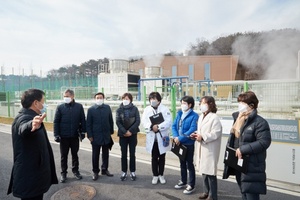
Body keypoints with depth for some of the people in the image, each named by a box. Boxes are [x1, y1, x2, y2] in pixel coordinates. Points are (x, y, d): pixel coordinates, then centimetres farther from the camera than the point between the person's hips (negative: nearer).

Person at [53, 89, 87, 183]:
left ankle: (75, 170, 30)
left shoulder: (79, 106, -2)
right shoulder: (60, 107, -3)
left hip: (75, 136, 1)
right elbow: (56, 122, -3)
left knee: (75, 154, 14)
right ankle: (63, 173, 25)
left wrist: (82, 132, 0)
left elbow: (82, 120, 1)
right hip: (63, 136, 0)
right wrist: (56, 135, -8)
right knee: (64, 155, 11)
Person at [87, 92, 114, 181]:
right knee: (95, 155, 8)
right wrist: (90, 135, -6)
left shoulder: (107, 108, 2)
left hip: (106, 136, 2)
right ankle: (95, 172, 23)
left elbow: (111, 120, 6)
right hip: (95, 136, -2)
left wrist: (111, 131, 5)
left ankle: (104, 169, 29)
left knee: (105, 154, 14)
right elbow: (88, 123, -3)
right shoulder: (91, 109, -4)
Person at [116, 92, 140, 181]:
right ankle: (124, 172, 19)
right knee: (123, 154, 6)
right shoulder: (119, 109, 2)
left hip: (132, 134, -1)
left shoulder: (135, 109, -1)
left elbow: (138, 121, -6)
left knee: (132, 154, 6)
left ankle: (132, 172, 18)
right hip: (122, 134, 1)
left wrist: (130, 131, -14)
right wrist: (124, 131, -14)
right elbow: (117, 122, -4)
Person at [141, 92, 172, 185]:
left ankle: (161, 175, 27)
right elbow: (144, 121, -5)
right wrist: (152, 126, -23)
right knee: (154, 158, 11)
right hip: (152, 137, 1)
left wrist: (158, 127, -24)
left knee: (162, 157, 11)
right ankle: (155, 175, 25)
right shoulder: (147, 109, 6)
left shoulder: (165, 109, -2)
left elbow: (168, 122, -13)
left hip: (162, 137, -1)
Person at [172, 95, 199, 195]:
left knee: (189, 164, 6)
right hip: (179, 143, 6)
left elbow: (192, 130, -23)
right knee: (182, 163, 19)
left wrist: (180, 138, -22)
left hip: (189, 144, -6)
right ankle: (183, 181, 36)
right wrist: (175, 137, -13)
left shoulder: (194, 116, -15)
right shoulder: (179, 114, 6)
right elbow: (174, 126, 4)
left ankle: (191, 185, 20)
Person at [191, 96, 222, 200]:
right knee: (204, 171, 18)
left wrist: (202, 137, -25)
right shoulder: (201, 116, 14)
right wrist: (196, 134, 3)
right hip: (201, 148, 9)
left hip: (210, 150, -9)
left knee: (210, 173, 1)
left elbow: (215, 134, -21)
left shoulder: (214, 117, -14)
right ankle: (206, 191, 34)